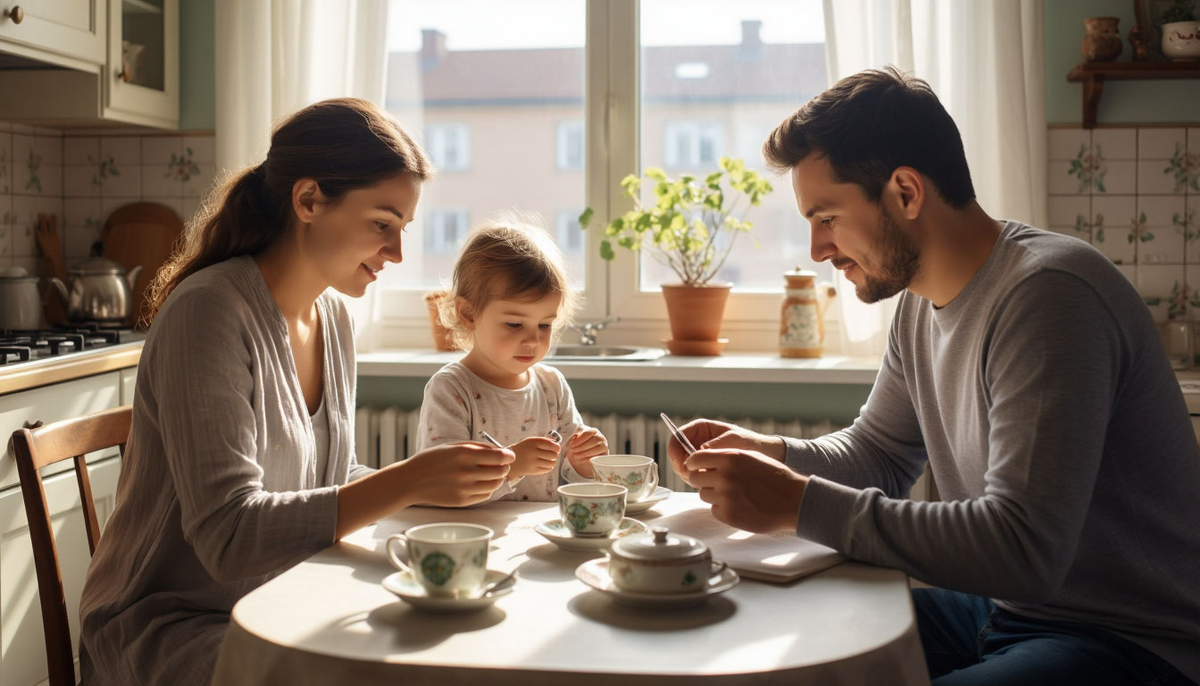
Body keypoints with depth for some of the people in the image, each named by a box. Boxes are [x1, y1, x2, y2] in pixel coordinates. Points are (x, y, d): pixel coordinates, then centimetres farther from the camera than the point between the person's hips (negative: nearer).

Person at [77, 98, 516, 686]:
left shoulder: (331, 316, 5)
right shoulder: (209, 312, -20)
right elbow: (228, 537, -26)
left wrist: (439, 480, -2)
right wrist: (406, 483, -30)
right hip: (169, 631, -7)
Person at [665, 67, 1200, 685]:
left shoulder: (1047, 295, -23)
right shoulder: (923, 302, 6)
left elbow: (1023, 551, -30)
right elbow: (877, 454, 19)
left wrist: (798, 504, -27)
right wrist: (768, 453, -2)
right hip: (998, 610, 8)